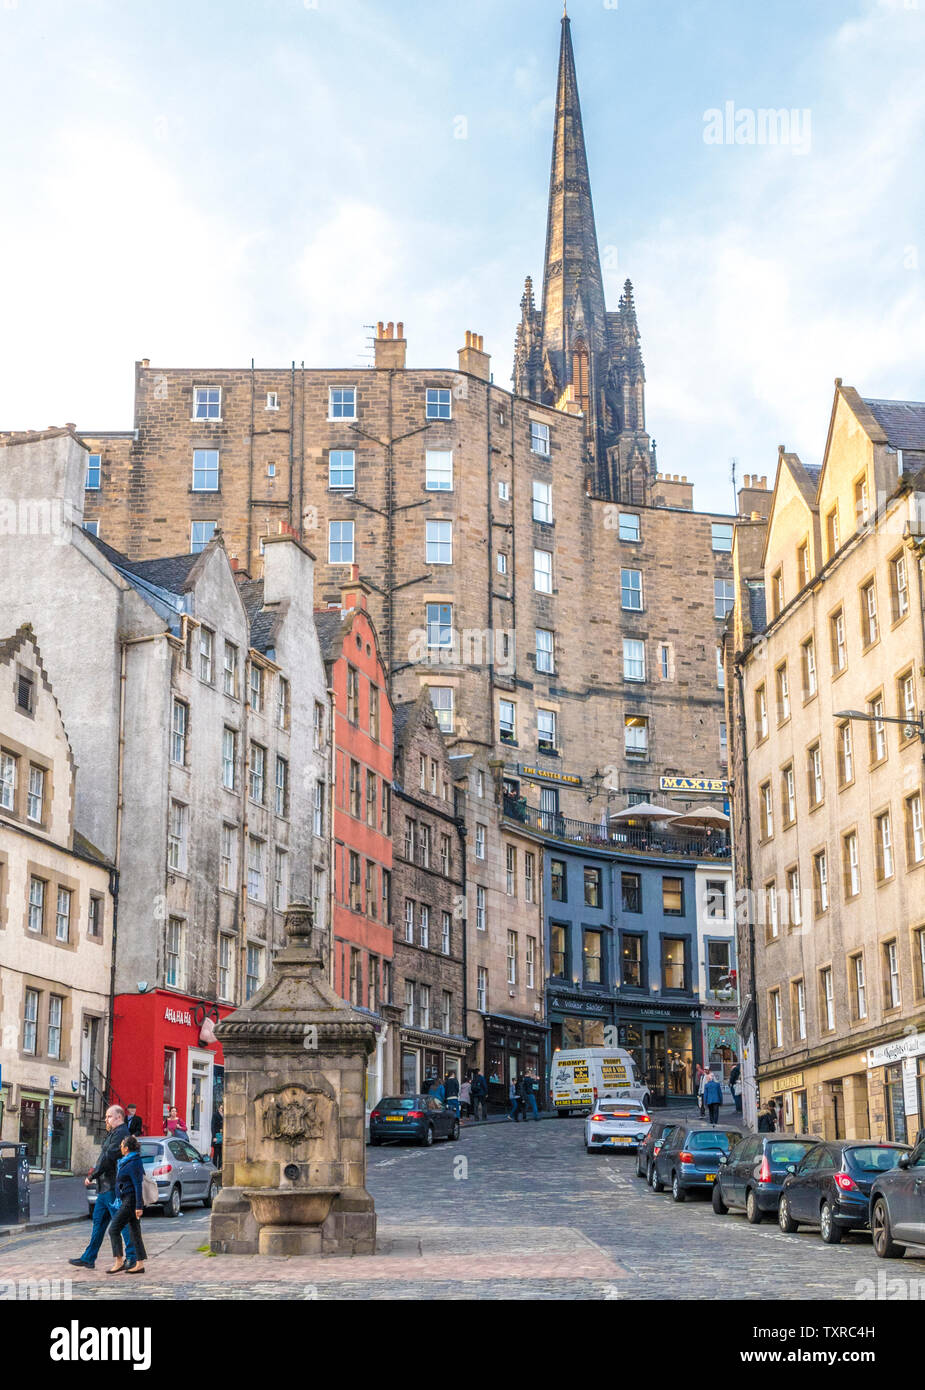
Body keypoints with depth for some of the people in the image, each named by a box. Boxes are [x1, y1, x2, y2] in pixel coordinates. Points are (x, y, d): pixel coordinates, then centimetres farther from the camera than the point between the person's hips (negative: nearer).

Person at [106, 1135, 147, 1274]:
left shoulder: (133, 1164, -16)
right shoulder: (124, 1162, 14)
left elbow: (138, 1185, -20)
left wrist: (139, 1206, -23)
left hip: (130, 1201, -10)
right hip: (127, 1200, 10)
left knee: (114, 1230, -7)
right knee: (135, 1232, 8)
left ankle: (119, 1262, -6)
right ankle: (139, 1264, 9)